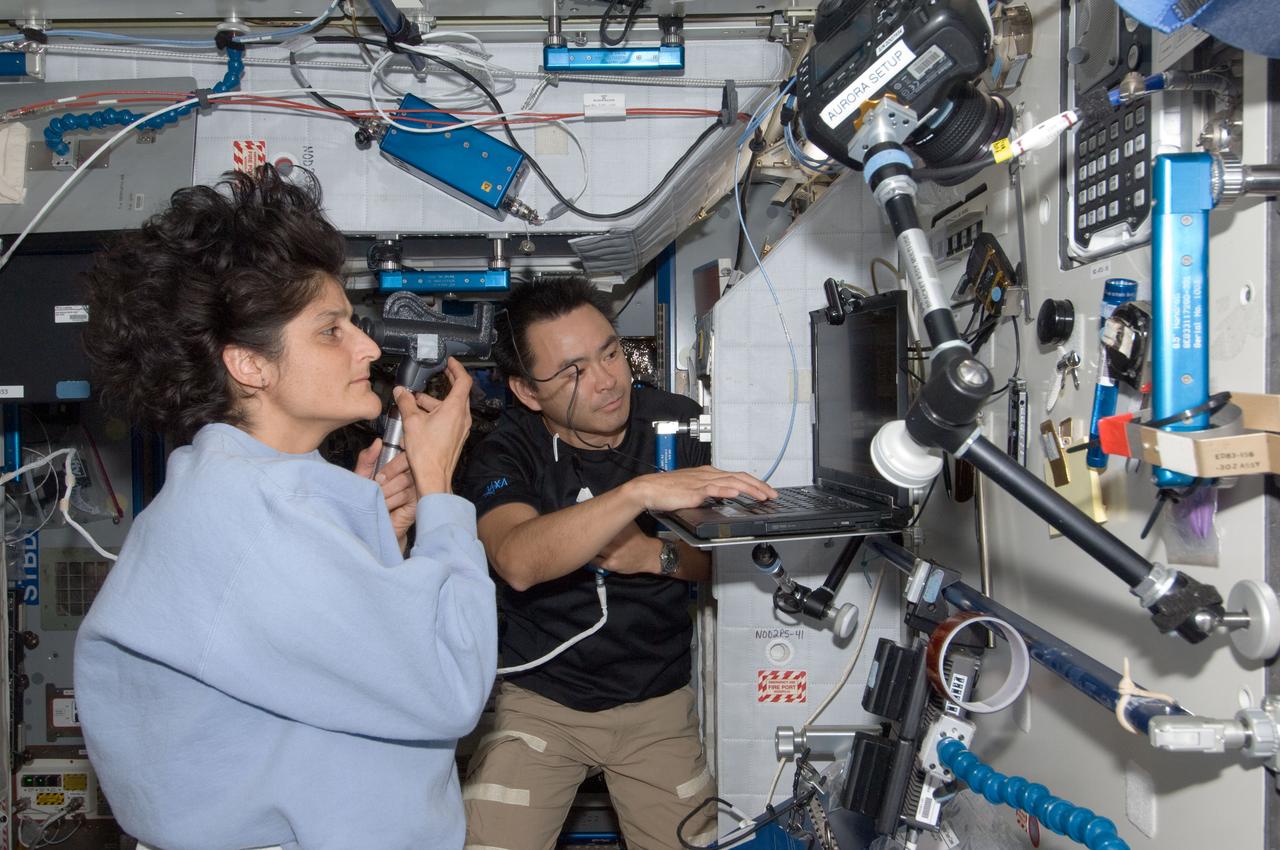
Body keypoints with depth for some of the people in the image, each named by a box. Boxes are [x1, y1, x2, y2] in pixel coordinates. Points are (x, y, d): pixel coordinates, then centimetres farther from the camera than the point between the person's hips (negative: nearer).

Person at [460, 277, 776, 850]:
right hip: (540, 699, -1)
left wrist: (656, 556, -21)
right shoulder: (505, 453, -14)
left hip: (658, 700, 2)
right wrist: (639, 492, -43)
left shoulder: (677, 422, -6)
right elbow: (518, 562, -34)